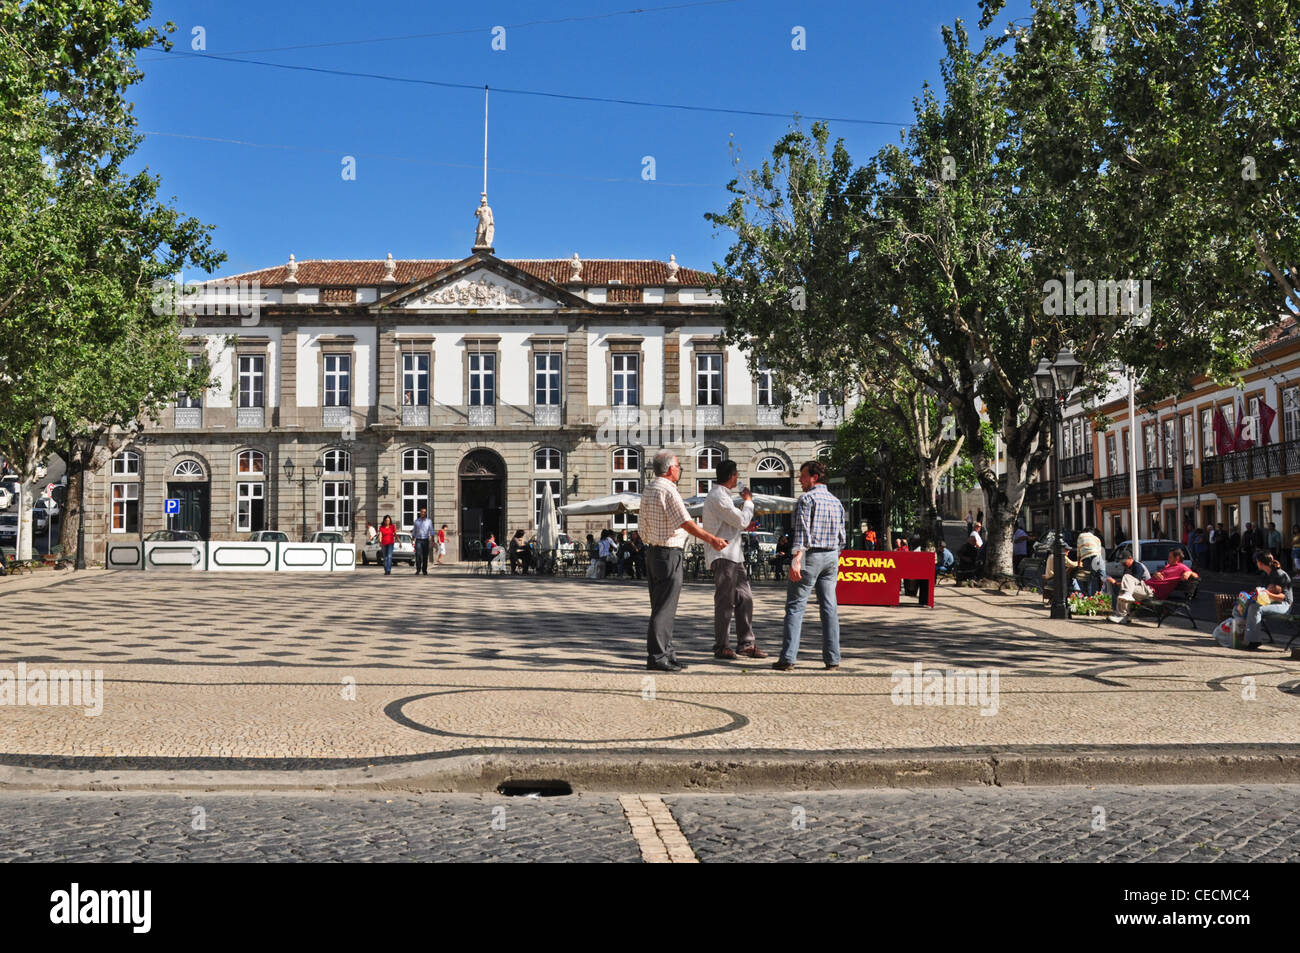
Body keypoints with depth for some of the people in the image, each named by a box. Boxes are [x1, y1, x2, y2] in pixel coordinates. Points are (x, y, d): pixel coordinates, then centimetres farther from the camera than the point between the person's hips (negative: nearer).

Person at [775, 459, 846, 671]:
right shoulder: (836, 501, 15)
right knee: (829, 607, 8)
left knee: (795, 606, -4)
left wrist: (796, 560, -24)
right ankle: (832, 658, 8)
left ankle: (788, 658, -8)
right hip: (831, 557, 7)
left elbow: (802, 532, -18)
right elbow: (841, 536, 16)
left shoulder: (807, 499, -8)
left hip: (810, 556, -7)